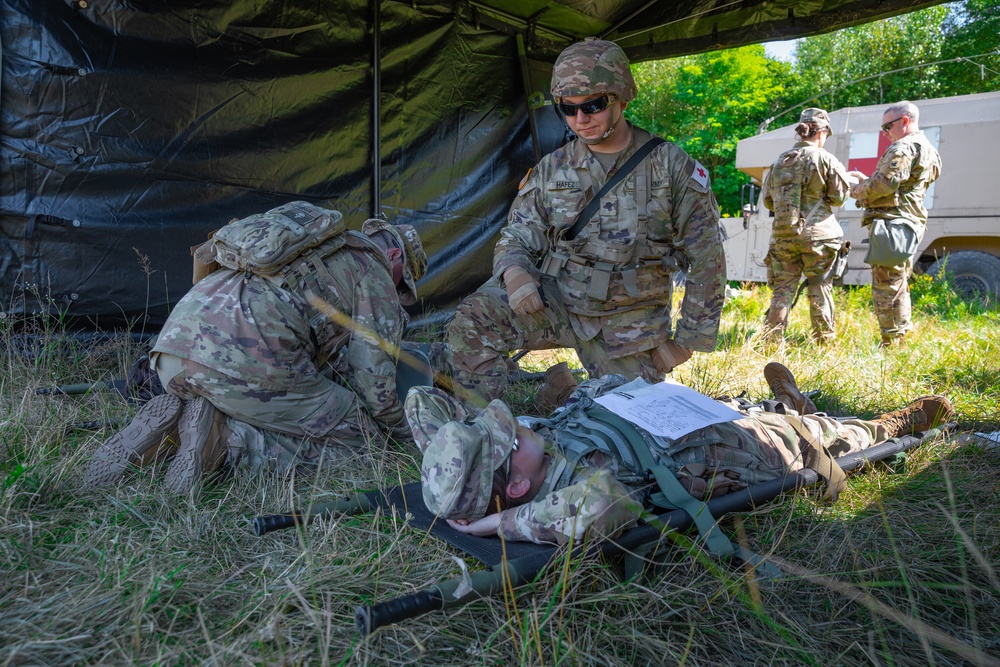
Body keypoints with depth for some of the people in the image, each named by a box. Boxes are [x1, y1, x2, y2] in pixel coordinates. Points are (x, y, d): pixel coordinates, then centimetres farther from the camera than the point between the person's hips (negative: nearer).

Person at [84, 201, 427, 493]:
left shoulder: (305, 245, 34)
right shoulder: (375, 275, 11)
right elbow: (375, 381, 7)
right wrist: (404, 430, 26)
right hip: (243, 361, -8)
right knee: (353, 432, 6)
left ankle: (173, 423, 6)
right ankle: (222, 439, -9)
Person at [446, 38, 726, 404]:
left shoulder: (673, 168, -5)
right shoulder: (551, 169, 4)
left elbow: (706, 260, -1)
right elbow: (518, 236, 5)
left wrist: (688, 340, -2)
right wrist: (513, 270, -21)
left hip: (628, 325, -1)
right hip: (555, 300, 1)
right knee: (472, 321, -24)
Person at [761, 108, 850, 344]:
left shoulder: (780, 161, 8)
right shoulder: (824, 159, -5)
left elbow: (768, 200, 13)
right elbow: (838, 197, 0)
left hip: (783, 234, 3)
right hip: (816, 234, -3)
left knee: (783, 288, 7)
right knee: (820, 288, 6)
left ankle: (772, 336, 4)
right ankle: (824, 338, 13)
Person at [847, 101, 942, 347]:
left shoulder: (903, 148, -11)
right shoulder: (928, 150, 21)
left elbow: (883, 185, -22)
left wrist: (857, 191, -4)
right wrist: (867, 180, 17)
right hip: (910, 222, 11)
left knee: (886, 288, -9)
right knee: (899, 285, 18)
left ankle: (892, 344, -7)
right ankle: (903, 336, 25)